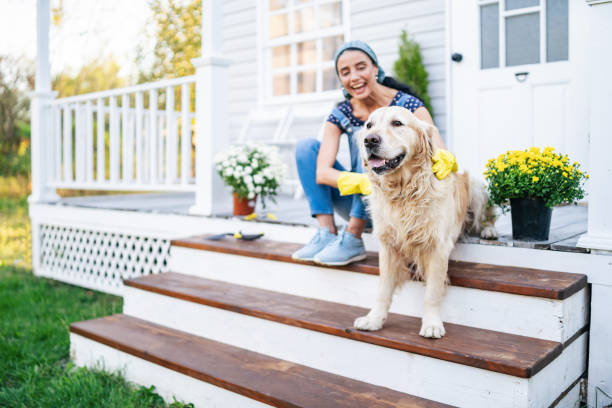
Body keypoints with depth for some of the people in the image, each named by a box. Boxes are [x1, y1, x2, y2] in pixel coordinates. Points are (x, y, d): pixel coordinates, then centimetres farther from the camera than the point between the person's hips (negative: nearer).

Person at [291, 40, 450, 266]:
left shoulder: (407, 105, -12)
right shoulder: (340, 116, -3)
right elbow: (322, 172, -17)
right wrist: (361, 181, -37)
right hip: (361, 206, 4)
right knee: (306, 145, -9)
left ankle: (352, 239, -29)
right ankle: (327, 233, -19)